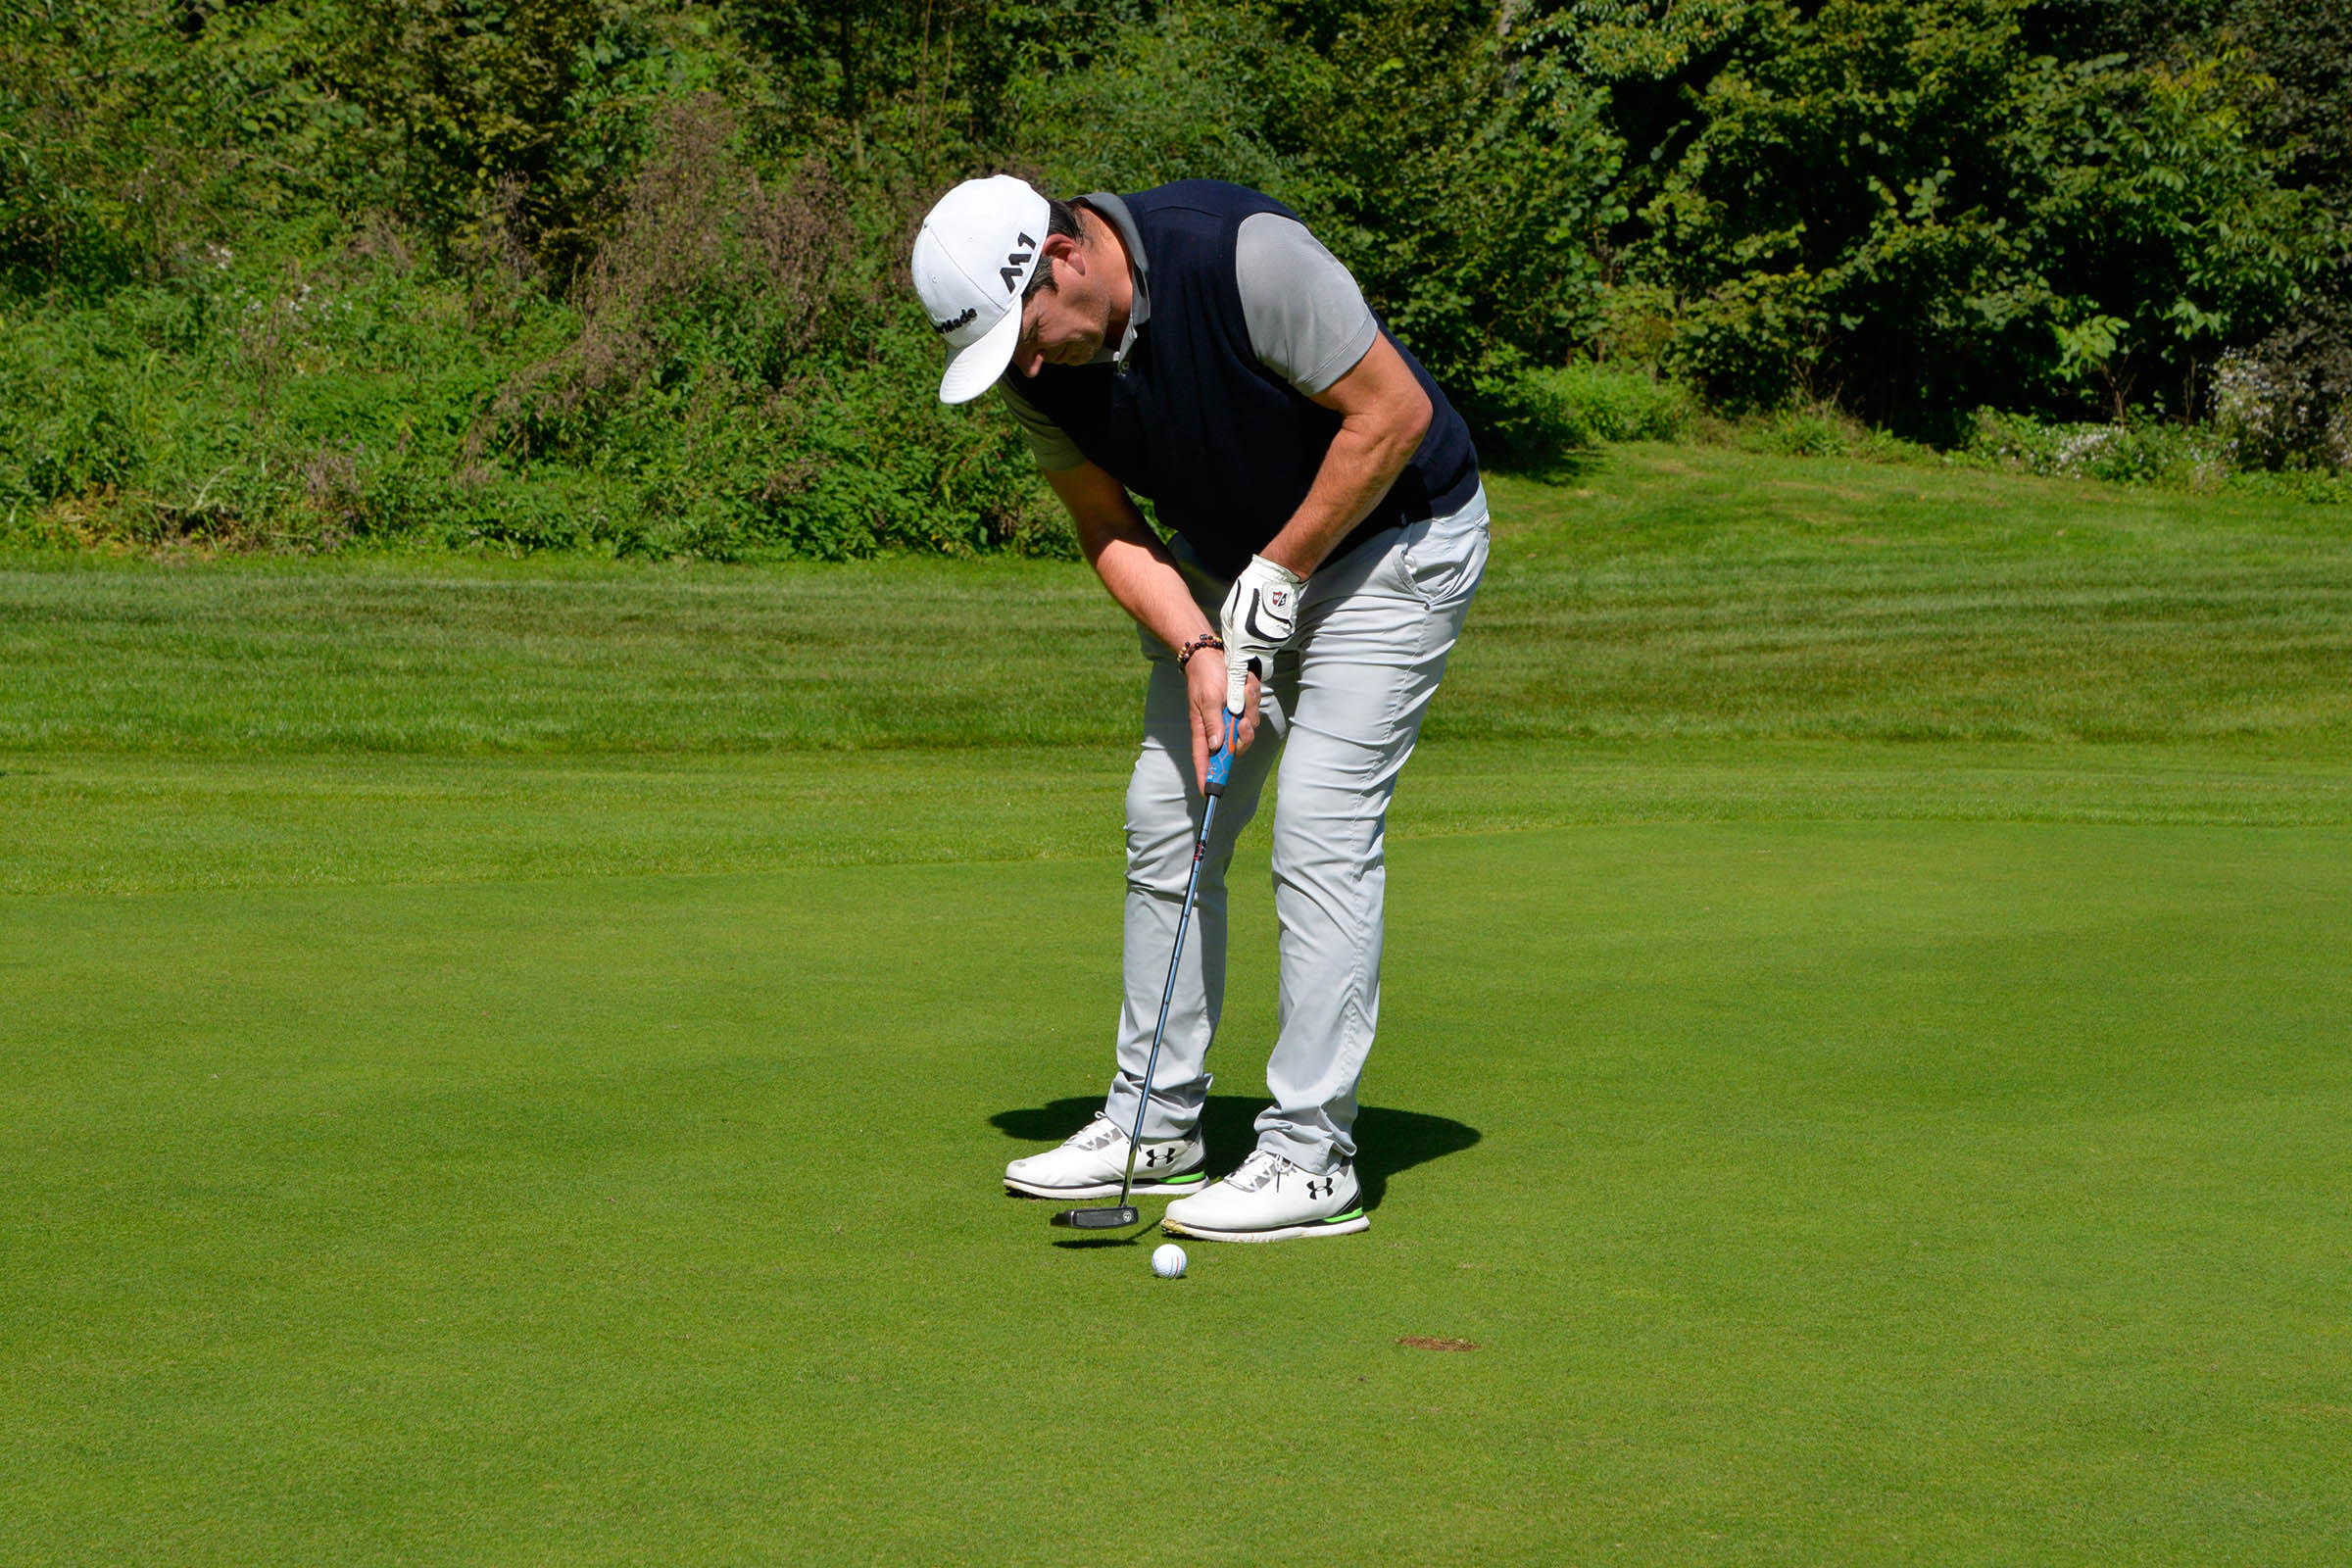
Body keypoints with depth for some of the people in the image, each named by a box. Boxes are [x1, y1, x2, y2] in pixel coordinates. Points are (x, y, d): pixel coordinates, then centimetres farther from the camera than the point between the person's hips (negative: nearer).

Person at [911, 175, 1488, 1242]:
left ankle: (1311, 1161, -10)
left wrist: (1278, 575, -19)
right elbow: (1108, 524, -3)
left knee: (1321, 822, -14)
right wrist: (1196, 649, -20)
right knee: (1165, 818, 4)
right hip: (1230, 554, 7)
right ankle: (1156, 1125, 17)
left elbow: (1393, 409, -24)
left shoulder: (1241, 255, -32)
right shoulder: (1032, 361, -12)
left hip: (1392, 530, -7)